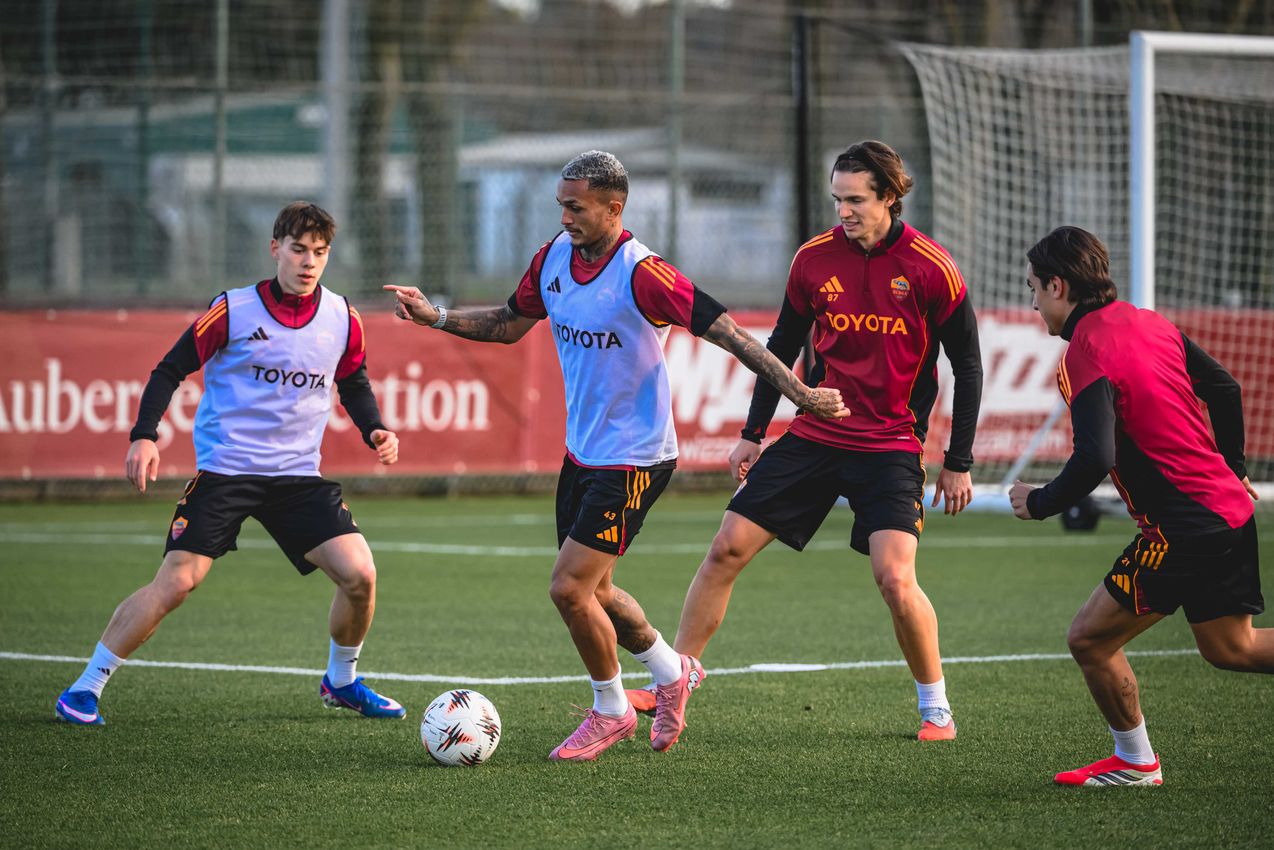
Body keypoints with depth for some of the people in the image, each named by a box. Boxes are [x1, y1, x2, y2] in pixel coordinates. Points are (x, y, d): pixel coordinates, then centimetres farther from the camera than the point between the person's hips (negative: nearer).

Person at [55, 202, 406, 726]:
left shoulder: (342, 319, 4)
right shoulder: (233, 311, -7)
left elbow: (354, 384, 21)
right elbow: (170, 372, -1)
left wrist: (374, 429, 1)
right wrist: (144, 435, -15)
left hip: (299, 475, 4)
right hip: (224, 468, -4)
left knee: (360, 575, -10)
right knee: (177, 582, -16)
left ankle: (341, 682, 18)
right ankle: (85, 690, -3)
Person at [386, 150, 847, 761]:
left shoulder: (641, 274, -22)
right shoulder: (554, 257, 0)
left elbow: (724, 331, -23)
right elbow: (509, 324, 16)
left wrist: (796, 391, -27)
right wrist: (435, 317, 5)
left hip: (633, 459, -8)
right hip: (582, 452, 8)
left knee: (569, 588, -10)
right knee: (591, 591, 15)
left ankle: (610, 710, 12)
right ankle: (672, 671, 38)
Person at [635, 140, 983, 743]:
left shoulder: (930, 269, -10)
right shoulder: (815, 258, -1)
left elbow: (967, 366, -2)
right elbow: (782, 347, 13)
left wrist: (958, 462, -3)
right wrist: (753, 434, 12)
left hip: (891, 448, -4)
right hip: (813, 437, 4)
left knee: (895, 579, -19)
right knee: (727, 549, -3)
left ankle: (936, 705, 3)